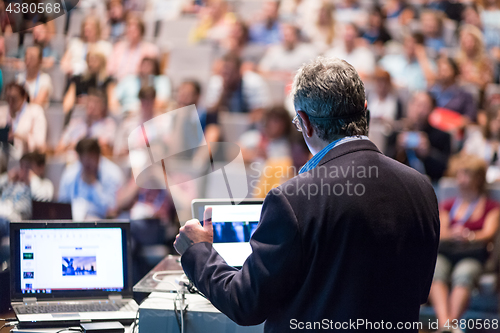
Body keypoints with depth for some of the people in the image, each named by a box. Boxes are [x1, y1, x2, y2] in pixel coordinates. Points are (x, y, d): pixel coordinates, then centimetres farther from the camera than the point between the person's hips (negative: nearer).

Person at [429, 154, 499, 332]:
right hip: (444, 250, 2)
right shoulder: (448, 205, 31)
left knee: (463, 276, -39)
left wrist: (469, 236, -19)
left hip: (472, 253, -2)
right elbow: (439, 232, 16)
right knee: (435, 273, -35)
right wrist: (452, 234, -11)